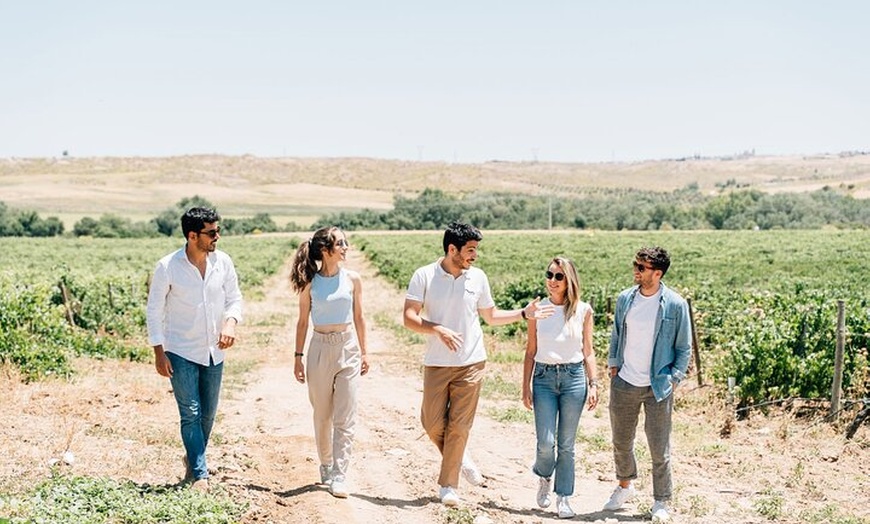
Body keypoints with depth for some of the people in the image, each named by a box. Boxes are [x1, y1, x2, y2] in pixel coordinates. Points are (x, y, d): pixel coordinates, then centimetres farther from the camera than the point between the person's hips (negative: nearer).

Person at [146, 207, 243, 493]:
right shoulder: (167, 267, -14)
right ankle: (200, 475, 2)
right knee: (191, 414, -5)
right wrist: (159, 353, -9)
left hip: (214, 351, 4)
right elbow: (154, 310, -7)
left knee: (208, 413, 14)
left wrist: (230, 323, -16)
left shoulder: (223, 262, -4)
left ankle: (193, 460, 35)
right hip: (181, 352, -4)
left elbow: (234, 298, 6)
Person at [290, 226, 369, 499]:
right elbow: (303, 322, 3)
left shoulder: (352, 279, 0)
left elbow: (359, 317, 8)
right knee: (322, 415, 11)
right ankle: (326, 466, 29)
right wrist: (299, 356, 2)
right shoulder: (310, 283, -3)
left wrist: (363, 352, 8)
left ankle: (339, 476, -3)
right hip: (320, 347, 0)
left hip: (348, 347, 1)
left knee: (345, 417, -4)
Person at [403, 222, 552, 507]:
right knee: (432, 422, 3)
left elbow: (492, 316, 15)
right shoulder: (424, 276, -5)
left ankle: (448, 484, 14)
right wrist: (438, 329, -24)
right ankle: (460, 460, 30)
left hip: (471, 364, 1)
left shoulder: (478, 277, 3)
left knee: (459, 426, 2)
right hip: (436, 364, -1)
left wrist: (524, 313, 3)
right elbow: (409, 318, -9)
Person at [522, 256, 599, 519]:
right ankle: (544, 477, 26)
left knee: (566, 444, 4)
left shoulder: (583, 310, 1)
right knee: (545, 443, -6)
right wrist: (526, 387, 3)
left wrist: (594, 384, 0)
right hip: (544, 378, 0)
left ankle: (563, 498, 15)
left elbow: (588, 352, 6)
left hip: (574, 378, 0)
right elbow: (531, 351, 6)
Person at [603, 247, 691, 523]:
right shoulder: (625, 299, 1)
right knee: (621, 442, 16)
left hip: (658, 387, -4)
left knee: (659, 448, 3)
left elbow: (684, 348, -2)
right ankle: (624, 486, 39)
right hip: (624, 384, 4)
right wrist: (613, 365, 6)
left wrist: (673, 379, -7)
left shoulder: (675, 305, -9)